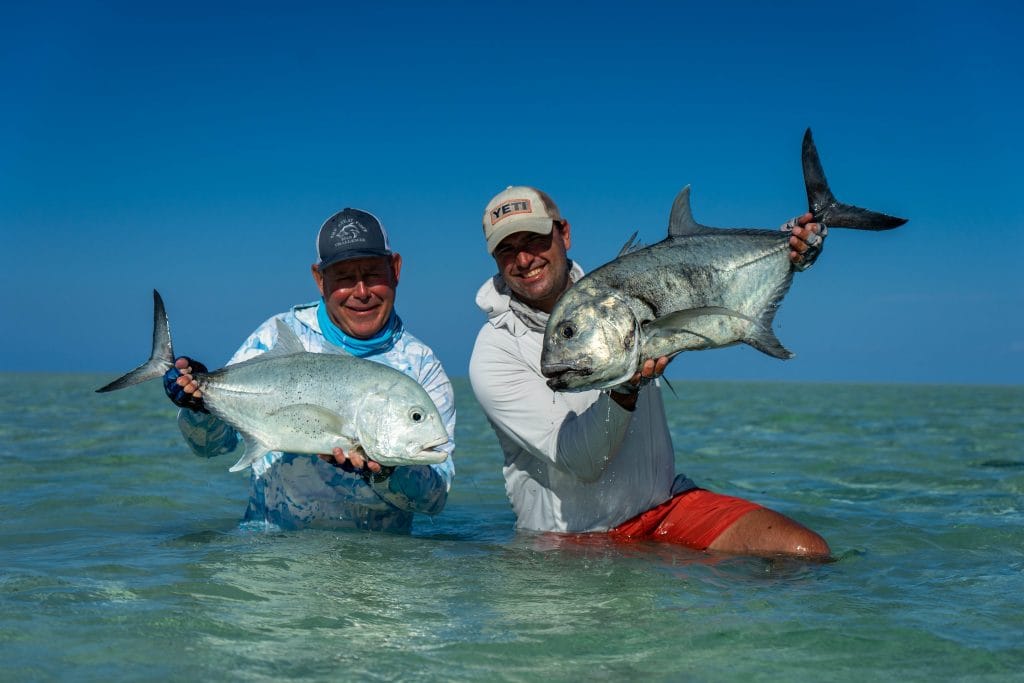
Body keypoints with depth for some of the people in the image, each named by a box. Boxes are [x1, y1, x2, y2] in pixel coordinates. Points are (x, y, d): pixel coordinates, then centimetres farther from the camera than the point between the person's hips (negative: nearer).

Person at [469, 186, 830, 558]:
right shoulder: (494, 353, -11)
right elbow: (579, 461, -20)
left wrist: (786, 255, -10)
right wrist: (622, 389, -36)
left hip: (664, 503, 2)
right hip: (575, 534, -2)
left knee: (808, 552, -16)